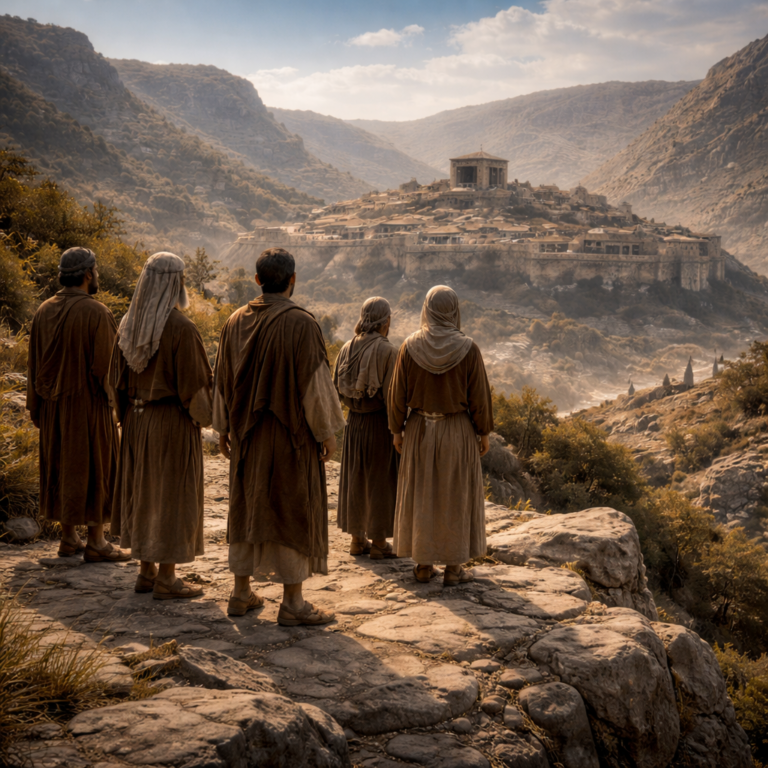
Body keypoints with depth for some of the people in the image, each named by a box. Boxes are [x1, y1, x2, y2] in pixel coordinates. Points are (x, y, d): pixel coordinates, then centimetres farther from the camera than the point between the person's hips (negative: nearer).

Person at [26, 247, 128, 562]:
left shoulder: (44, 311, 4)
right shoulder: (96, 313, -15)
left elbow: (34, 363, 7)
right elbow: (105, 365, -18)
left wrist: (36, 406, 13)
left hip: (54, 406, 6)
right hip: (88, 405, -6)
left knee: (62, 467, 14)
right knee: (94, 468, 2)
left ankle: (69, 538, 20)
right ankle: (95, 543, 6)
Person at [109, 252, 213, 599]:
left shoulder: (129, 324, 3)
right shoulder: (181, 328, -19)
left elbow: (118, 378, 8)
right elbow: (194, 382, -17)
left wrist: (130, 417, 17)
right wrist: (205, 415, -1)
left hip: (137, 420, 7)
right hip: (173, 422, -7)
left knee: (143, 490, 15)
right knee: (172, 494, 2)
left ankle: (146, 571, 23)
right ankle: (166, 579, 8)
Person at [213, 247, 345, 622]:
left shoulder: (236, 322, 3)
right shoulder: (301, 323, -15)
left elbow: (223, 378, 9)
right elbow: (315, 382, -15)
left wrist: (224, 427, 19)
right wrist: (327, 432, -5)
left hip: (247, 434, 6)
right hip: (291, 434, -5)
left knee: (248, 507, 14)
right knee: (293, 511, 2)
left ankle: (241, 593, 21)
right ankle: (292, 602, 6)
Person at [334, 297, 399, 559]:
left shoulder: (347, 348, 0)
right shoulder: (387, 351, -16)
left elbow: (337, 388, 4)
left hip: (354, 422, 5)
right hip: (379, 423, -5)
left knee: (355, 479, 15)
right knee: (380, 481, 5)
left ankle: (357, 539, 23)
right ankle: (378, 543, 12)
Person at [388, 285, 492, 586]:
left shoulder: (410, 346, -9)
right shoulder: (468, 349, -14)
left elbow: (398, 392, -4)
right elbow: (479, 395, -9)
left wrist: (397, 430, 7)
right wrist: (484, 433, 3)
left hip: (420, 430, 2)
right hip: (457, 431, -2)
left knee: (421, 495, 13)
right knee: (455, 497, 8)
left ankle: (423, 564, 18)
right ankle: (453, 568, 13)